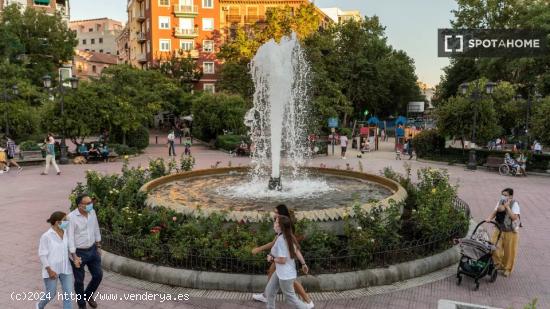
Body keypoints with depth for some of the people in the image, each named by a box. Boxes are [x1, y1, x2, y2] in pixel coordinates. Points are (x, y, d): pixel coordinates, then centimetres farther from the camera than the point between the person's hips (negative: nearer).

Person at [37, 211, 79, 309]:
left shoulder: (66, 233, -1)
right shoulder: (46, 236, -17)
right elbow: (42, 255, -14)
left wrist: (75, 259, -6)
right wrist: (49, 270, -18)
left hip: (65, 269, 5)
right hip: (51, 270, -5)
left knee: (68, 293, 4)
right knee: (51, 294, 11)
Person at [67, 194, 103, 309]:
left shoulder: (92, 212, -4)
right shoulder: (71, 217, -21)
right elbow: (70, 237, -20)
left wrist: (98, 246, 13)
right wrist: (74, 256, -21)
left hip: (92, 250, 5)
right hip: (79, 252, -5)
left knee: (98, 275, 13)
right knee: (79, 280, 11)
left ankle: (88, 295, 40)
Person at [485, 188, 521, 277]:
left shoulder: (514, 204, -15)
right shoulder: (500, 202, 0)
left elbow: (514, 217, -26)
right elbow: (495, 212, -1)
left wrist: (507, 206, -27)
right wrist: (489, 218, -19)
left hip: (511, 232, -4)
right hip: (499, 230, 4)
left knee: (509, 252, 9)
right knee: (495, 248, 0)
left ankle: (507, 269, 29)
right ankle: (499, 264, 23)